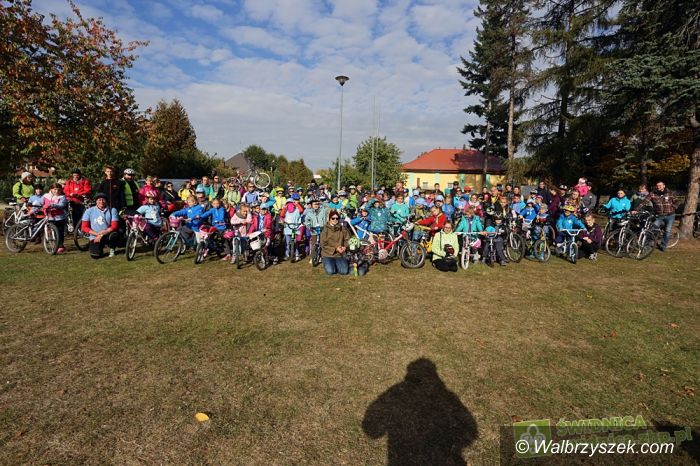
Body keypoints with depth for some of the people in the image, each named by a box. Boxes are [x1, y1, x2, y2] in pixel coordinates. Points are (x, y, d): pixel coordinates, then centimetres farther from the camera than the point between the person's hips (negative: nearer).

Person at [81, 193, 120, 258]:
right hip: (95, 237, 0)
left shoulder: (112, 210, -2)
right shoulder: (89, 211, 1)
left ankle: (111, 249, -4)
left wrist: (102, 234, -18)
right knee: (95, 255, -22)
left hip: (108, 235, 0)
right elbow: (84, 227, -1)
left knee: (114, 235, -37)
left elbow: (114, 226, -9)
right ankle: (100, 249, 18)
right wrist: (97, 234, -14)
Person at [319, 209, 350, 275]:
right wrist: (335, 249, -18)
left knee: (344, 271, -15)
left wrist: (345, 247, -13)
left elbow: (347, 240, 9)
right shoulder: (325, 230, -6)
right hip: (328, 255, -2)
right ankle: (327, 264, 15)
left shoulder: (342, 229, 2)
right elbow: (323, 245, -10)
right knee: (330, 271, -21)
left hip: (340, 255, 2)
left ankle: (336, 264, 19)